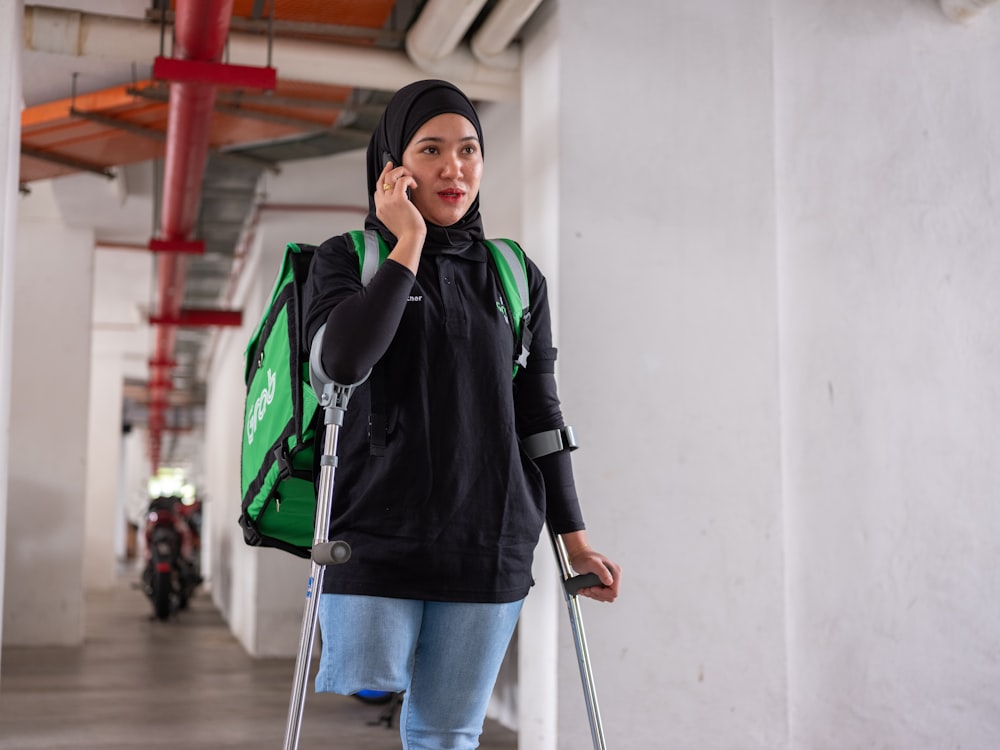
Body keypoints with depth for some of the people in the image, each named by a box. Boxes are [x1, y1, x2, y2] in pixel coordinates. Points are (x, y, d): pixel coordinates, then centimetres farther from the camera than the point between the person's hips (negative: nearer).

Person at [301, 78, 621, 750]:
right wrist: (408, 244, -11)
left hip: (488, 551, 2)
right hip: (375, 541, -2)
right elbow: (343, 359, -18)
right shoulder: (347, 259, 3)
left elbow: (539, 416, 14)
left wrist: (575, 538, 12)